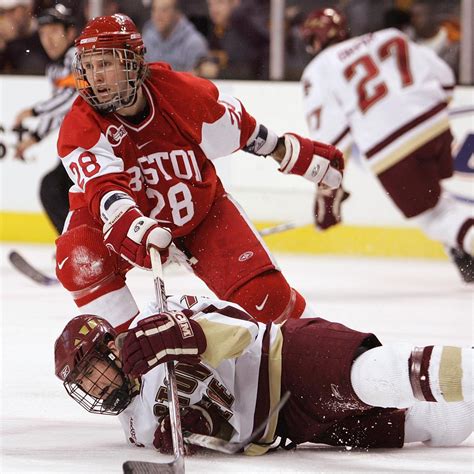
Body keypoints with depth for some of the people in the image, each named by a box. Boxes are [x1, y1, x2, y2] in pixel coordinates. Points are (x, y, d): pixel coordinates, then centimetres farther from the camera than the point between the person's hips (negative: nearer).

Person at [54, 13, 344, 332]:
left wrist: (305, 156, 6)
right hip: (125, 218, -1)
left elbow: (243, 130, -3)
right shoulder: (81, 127, -25)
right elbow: (105, 189, -40)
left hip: (201, 211, 1)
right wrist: (133, 228, -61)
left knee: (266, 296, -12)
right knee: (79, 257, -31)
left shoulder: (183, 92, -21)